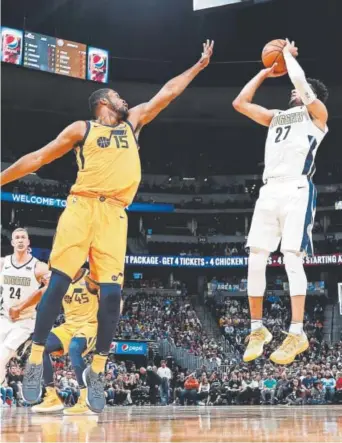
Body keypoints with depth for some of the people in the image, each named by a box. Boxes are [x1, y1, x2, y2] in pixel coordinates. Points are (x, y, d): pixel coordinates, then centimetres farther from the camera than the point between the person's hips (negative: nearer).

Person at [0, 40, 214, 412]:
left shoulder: (132, 122, 24)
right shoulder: (81, 129, 14)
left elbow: (167, 92, 28)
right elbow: (38, 158, 14)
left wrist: (199, 65, 29)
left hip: (114, 214, 3)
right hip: (82, 206, -3)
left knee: (111, 294, -8)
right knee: (58, 284, -11)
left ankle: (96, 372, 2)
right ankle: (35, 363, -4)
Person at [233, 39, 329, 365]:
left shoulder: (317, 114, 8)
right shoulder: (276, 117, 26)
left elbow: (301, 83, -9)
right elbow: (240, 103, 23)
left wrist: (288, 54, 8)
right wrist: (265, 72, 24)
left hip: (297, 190, -6)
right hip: (269, 191, 6)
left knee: (292, 259, -13)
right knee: (255, 259, -1)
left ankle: (297, 333, -10)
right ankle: (257, 329, 8)